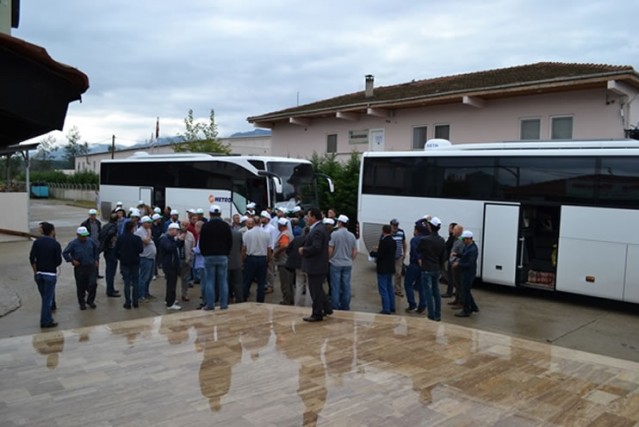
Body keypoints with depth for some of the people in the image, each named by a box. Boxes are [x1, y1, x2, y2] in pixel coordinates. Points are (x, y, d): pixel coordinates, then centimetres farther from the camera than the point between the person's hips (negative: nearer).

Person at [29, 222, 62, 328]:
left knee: (45, 297, 17)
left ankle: (47, 318, 25)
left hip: (39, 273, 4)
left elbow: (32, 258, -4)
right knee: (48, 298, 2)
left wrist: (35, 271, 6)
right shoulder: (55, 244, -10)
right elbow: (59, 261, -10)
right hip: (50, 274, -4)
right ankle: (46, 321, 7)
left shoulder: (37, 242, 0)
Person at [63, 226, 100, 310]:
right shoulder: (73, 243, -10)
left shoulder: (90, 241, 1)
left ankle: (90, 301, 17)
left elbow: (96, 249, 18)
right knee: (81, 287, 8)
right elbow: (65, 253, -5)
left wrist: (96, 259, 14)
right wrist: (72, 260, -11)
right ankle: (82, 303, 25)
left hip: (91, 267, 2)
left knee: (93, 284, -4)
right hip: (80, 268, -2)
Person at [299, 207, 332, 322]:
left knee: (316, 291, 1)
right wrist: (304, 249, 4)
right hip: (318, 265, 10)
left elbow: (316, 248, -29)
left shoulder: (317, 230, -21)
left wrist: (303, 250, -15)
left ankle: (317, 314, 10)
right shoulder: (320, 228, 12)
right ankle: (327, 308, 29)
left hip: (315, 266, -10)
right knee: (318, 289, 21)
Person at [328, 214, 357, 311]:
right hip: (348, 264, 4)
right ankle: (345, 306, 17)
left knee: (335, 287, 4)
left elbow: (330, 250, -12)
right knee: (346, 286, 10)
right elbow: (355, 251, 4)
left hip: (335, 264, -3)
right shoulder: (352, 236, 2)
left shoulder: (334, 234, -11)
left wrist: (329, 259, 4)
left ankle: (335, 307, 9)